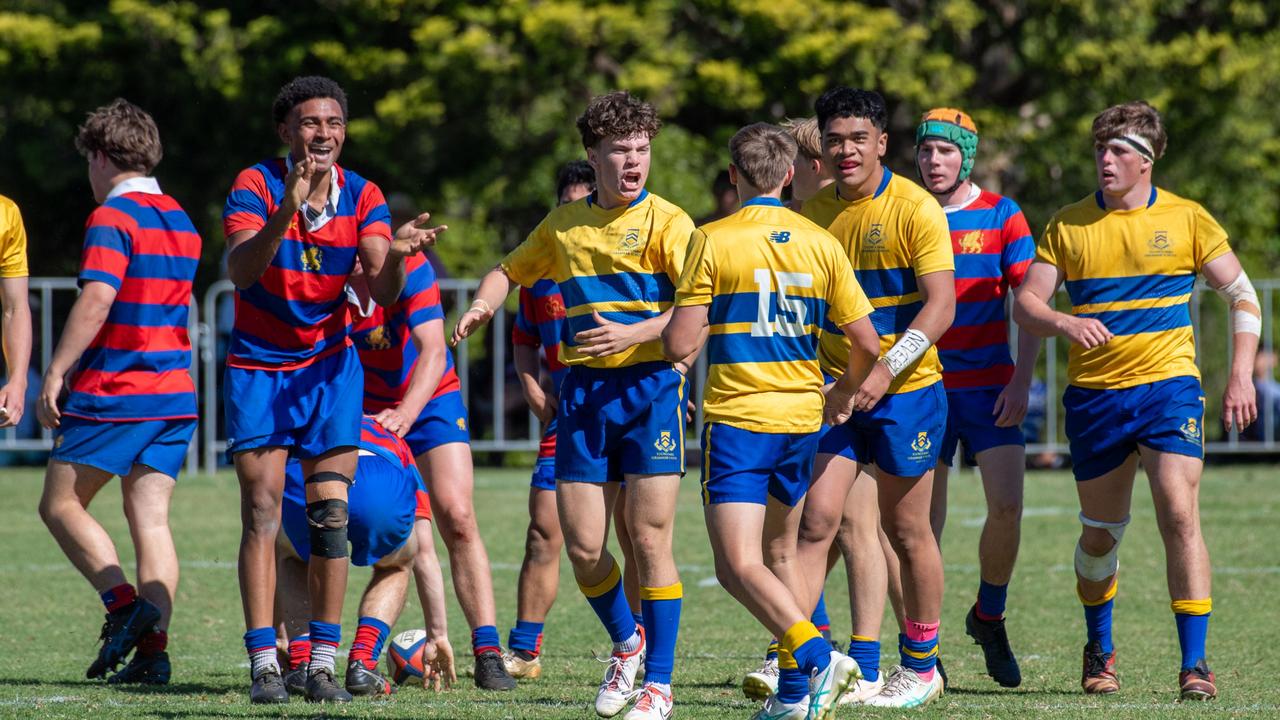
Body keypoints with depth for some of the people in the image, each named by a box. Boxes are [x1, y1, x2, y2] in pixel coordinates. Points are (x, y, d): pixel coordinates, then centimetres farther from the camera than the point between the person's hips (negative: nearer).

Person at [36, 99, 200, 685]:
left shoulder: (113, 217, -10)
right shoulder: (180, 222, 16)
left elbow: (96, 301, -22)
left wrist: (55, 374, -19)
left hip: (113, 390, -7)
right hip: (174, 392, 7)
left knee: (60, 504, 4)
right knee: (150, 518, 4)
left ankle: (124, 603, -13)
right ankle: (152, 647, -6)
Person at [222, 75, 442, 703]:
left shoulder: (362, 197, -3)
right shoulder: (256, 187, -12)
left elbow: (382, 291, -11)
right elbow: (240, 270, -28)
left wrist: (396, 255, -34)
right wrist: (286, 211, -43)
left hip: (329, 367, 3)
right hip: (258, 366, -3)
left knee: (330, 516, -3)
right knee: (262, 514, -8)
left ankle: (323, 662, 2)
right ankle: (264, 664, -8)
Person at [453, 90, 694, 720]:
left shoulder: (665, 220, -2)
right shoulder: (563, 225, 13)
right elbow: (511, 271, 29)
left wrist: (634, 334, -25)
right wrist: (482, 305, 8)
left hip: (649, 385, -4)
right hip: (582, 391, 4)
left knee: (649, 539, -7)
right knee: (582, 548, 0)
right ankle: (626, 644, 27)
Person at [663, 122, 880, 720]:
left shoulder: (712, 241, -8)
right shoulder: (820, 244, 4)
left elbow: (679, 344, -11)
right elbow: (867, 343, 5)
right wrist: (844, 393, 26)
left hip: (736, 421, -5)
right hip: (802, 419, 5)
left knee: (738, 566, -10)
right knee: (783, 554, 19)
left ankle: (815, 653, -30)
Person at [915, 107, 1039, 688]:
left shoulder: (1001, 216, 1)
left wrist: (1022, 381, -9)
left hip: (989, 386, 0)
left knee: (1006, 505, -12)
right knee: (924, 520, -2)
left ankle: (989, 618, 12)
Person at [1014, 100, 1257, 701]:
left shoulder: (1185, 218, 2)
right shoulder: (1068, 225, 5)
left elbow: (1243, 295, 7)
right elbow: (1025, 303, 2)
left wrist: (1240, 376, -3)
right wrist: (1063, 323, -21)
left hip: (1168, 386, -2)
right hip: (1093, 396, 2)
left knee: (1179, 517, -16)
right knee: (1100, 534, 9)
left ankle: (1195, 664, -13)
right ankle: (1098, 651, 32)